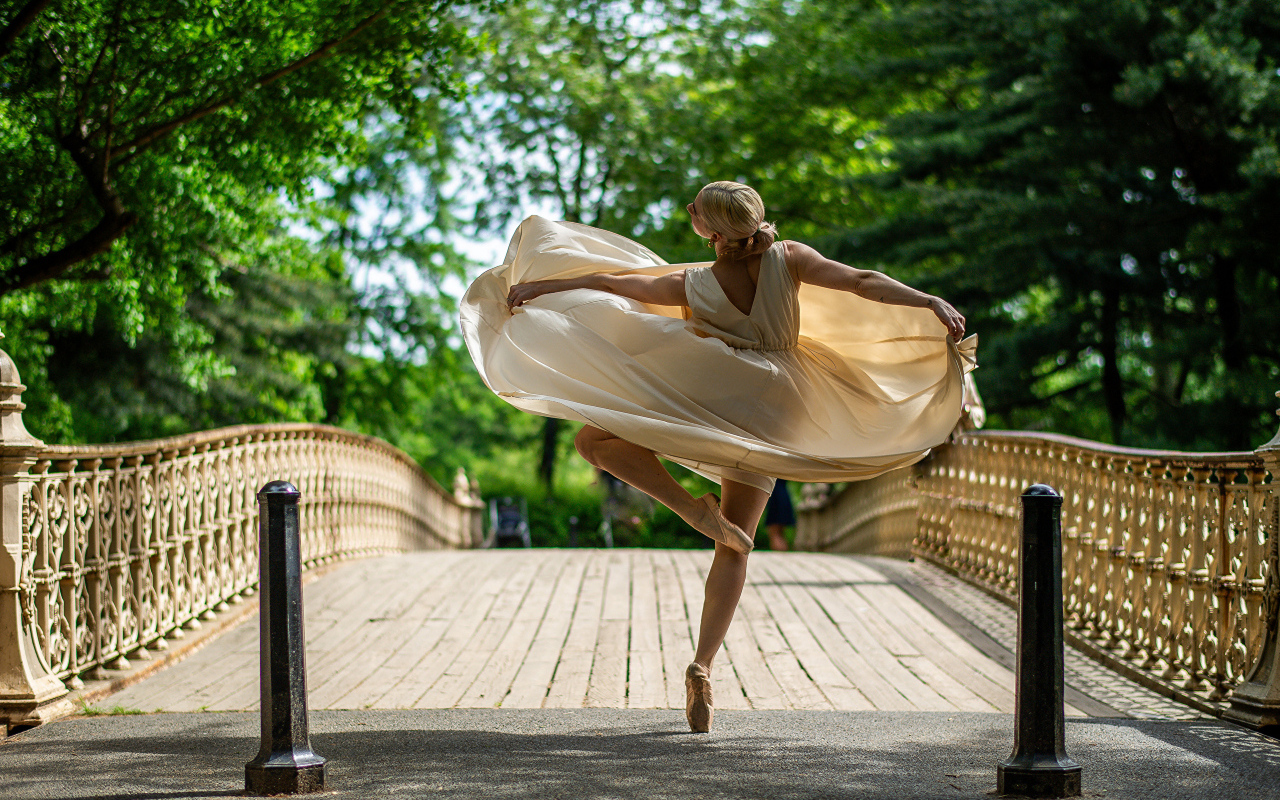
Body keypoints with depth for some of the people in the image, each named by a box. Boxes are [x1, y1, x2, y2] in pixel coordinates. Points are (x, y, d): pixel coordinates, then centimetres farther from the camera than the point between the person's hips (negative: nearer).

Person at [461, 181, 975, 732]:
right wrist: (933, 304, -12)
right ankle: (703, 666, -5)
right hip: (768, 417, 4)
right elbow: (862, 282, -11)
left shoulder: (692, 284, -2)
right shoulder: (788, 260, -1)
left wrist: (537, 285, 12)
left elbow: (608, 283, 2)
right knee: (733, 548, 9)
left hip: (704, 398, -4)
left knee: (593, 438, 8)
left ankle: (693, 508, -9)